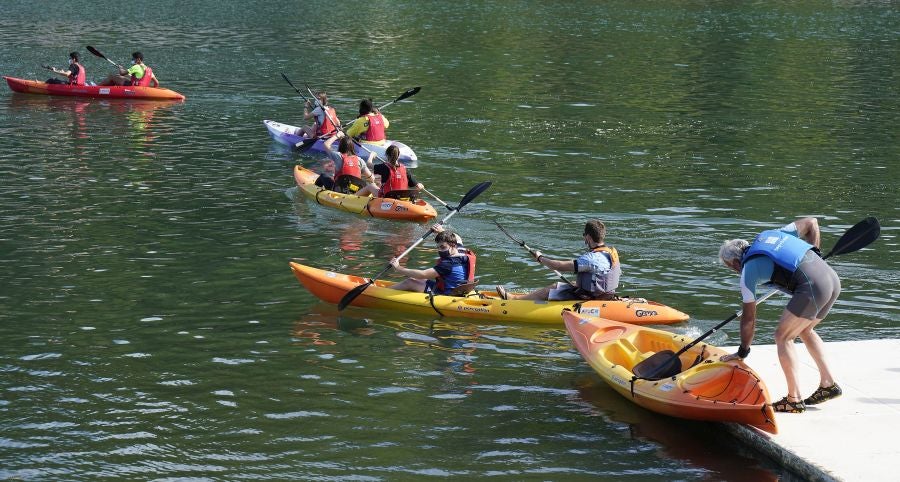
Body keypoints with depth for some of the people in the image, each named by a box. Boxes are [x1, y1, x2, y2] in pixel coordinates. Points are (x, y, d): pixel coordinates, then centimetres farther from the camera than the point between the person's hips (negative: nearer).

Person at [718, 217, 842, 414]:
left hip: (812, 287, -8)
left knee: (783, 337, 5)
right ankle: (828, 384, 26)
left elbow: (749, 318, 12)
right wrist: (815, 253, 32)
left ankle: (794, 399, 4)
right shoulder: (770, 234, 24)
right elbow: (811, 222, 27)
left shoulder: (748, 272, 7)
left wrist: (742, 352, 24)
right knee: (805, 330, 26)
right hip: (833, 278, 8)